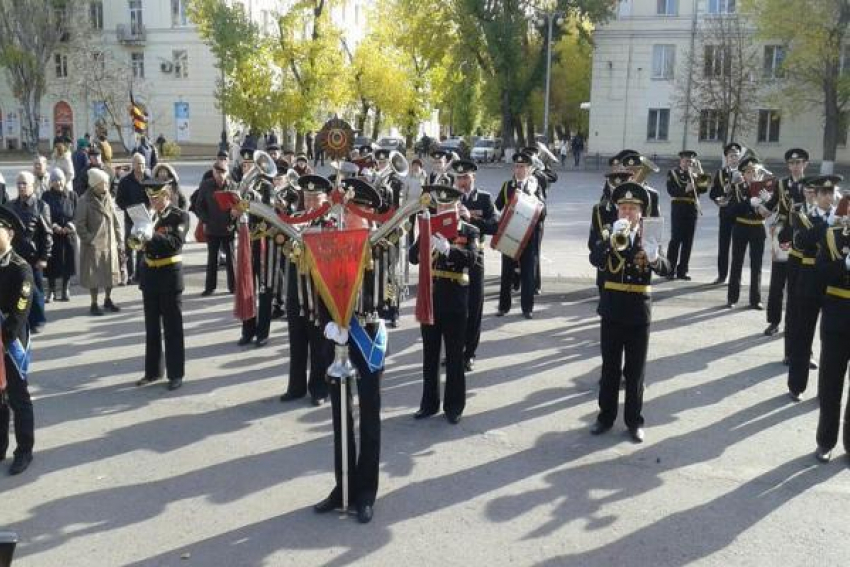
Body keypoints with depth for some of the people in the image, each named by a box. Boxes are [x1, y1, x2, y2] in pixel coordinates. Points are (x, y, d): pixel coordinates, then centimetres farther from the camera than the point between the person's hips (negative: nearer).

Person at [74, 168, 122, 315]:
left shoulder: (108, 198, 6)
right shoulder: (85, 201, -12)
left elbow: (114, 219, 11)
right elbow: (79, 224, -11)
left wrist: (118, 239, 8)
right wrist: (88, 239, -14)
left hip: (110, 243, 6)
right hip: (94, 245, -6)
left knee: (111, 272, 13)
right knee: (94, 275, 2)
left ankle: (108, 300, 30)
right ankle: (94, 304, 15)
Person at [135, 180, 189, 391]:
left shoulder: (180, 216, -7)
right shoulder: (149, 215, 8)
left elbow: (176, 243, -20)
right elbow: (142, 241, 8)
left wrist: (152, 235, -32)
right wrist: (137, 238, -14)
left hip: (170, 275, -5)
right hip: (149, 274, 5)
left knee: (172, 327, 1)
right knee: (151, 326, 13)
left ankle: (176, 374, 8)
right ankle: (153, 371, 23)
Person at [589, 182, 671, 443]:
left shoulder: (649, 241, 2)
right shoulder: (608, 241, 1)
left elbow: (666, 269, -14)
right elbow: (595, 260, -19)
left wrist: (655, 259, -36)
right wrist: (612, 240, -33)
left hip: (638, 314, 0)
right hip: (612, 313, 0)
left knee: (635, 371, 7)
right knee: (610, 368, 10)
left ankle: (634, 421, 17)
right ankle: (606, 416, 21)